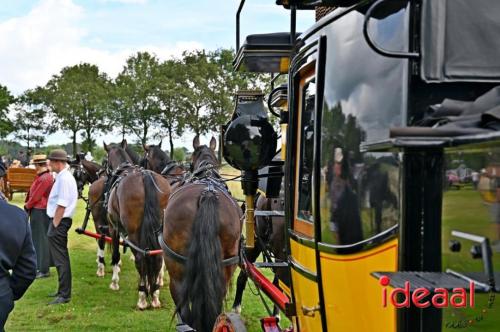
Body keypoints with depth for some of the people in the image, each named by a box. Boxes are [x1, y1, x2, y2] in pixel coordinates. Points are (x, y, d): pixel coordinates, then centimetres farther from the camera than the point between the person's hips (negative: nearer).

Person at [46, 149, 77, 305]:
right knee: (61, 257, 18)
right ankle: (63, 290, 29)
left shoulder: (64, 178, -18)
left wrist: (55, 225, -19)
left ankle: (64, 295, 0)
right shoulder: (64, 176, 14)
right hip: (59, 221, 10)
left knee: (60, 259, -5)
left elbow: (62, 205, -23)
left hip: (59, 222, -10)